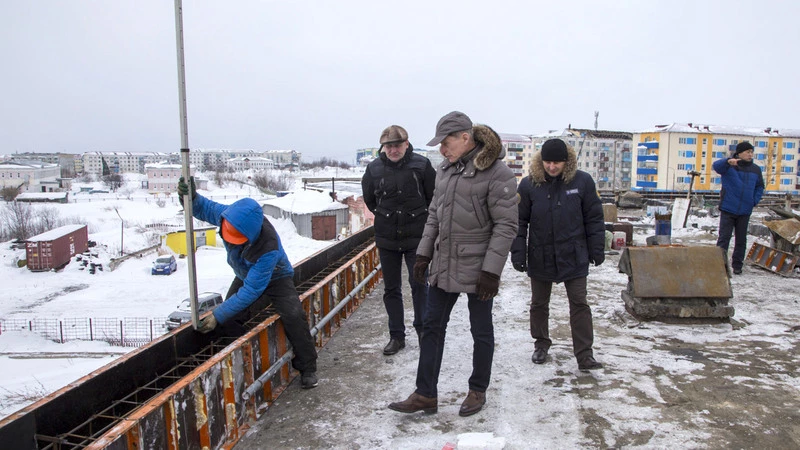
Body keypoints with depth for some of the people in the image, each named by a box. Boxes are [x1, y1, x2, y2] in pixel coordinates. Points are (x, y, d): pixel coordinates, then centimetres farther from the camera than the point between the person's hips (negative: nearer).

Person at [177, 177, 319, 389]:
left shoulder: (268, 248, -43)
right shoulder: (230, 215, -28)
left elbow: (251, 291, -38)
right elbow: (204, 208, -6)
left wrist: (218, 315, -36)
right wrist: (190, 196, -31)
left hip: (275, 278, -5)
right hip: (245, 276, 6)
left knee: (293, 315, -26)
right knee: (229, 321, -13)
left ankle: (307, 368, -7)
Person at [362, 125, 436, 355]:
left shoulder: (421, 165, -10)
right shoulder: (374, 168, -3)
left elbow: (434, 197, 0)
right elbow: (369, 199, 14)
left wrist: (419, 218, 6)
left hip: (416, 238, -2)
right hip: (386, 239, 3)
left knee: (419, 285, 3)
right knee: (391, 289, 9)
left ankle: (423, 330, 23)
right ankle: (396, 336, 21)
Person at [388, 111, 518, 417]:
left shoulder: (497, 172, -14)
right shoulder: (445, 169, 8)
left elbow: (506, 225, -15)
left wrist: (492, 270, -18)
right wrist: (423, 254, 11)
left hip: (477, 268, -7)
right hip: (443, 264, 7)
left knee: (481, 331, 10)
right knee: (432, 326, 10)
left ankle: (478, 391, 29)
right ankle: (425, 394, 21)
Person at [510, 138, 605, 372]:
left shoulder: (582, 181, -6)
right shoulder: (529, 184, -7)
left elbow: (594, 218, 1)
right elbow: (520, 222, -3)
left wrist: (597, 250, 1)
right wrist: (518, 254, -7)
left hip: (573, 256, -1)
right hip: (540, 257, 1)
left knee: (579, 304, 2)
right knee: (539, 304, 15)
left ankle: (584, 355, 10)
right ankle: (541, 344, 34)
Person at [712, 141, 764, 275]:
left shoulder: (756, 170, 7)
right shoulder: (729, 166, -7)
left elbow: (760, 187, 18)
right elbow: (716, 165, -28)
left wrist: (755, 201, 3)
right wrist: (728, 161, -47)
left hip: (745, 211, 4)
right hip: (728, 209, -4)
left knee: (741, 240, 11)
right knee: (723, 238, -2)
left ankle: (737, 264, 21)